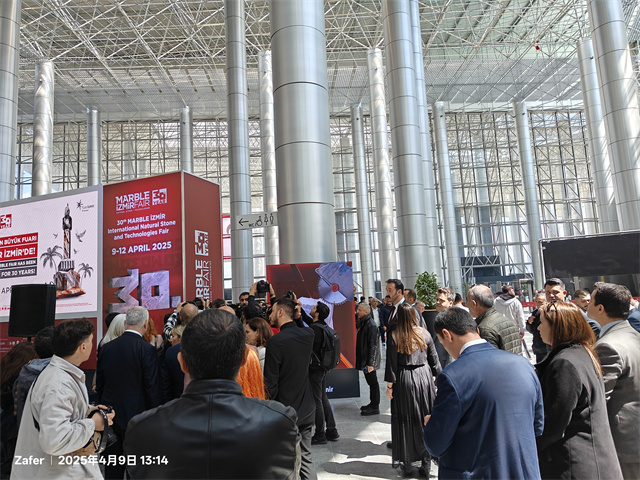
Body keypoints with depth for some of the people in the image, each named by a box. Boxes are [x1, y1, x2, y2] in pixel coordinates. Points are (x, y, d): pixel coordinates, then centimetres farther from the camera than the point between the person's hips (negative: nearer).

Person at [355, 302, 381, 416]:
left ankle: (375, 407, 12)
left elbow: (373, 345, -22)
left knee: (373, 382, 2)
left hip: (369, 361, -9)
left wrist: (370, 363, -23)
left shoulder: (371, 325, -20)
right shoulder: (362, 323, 9)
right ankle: (372, 403, 30)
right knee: (370, 382, 18)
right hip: (364, 359, 9)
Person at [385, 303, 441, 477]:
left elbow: (392, 363, -8)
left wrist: (389, 386, -1)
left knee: (405, 420, 9)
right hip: (424, 377, 2)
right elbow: (434, 359, 5)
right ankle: (426, 463, 20)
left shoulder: (394, 337, -11)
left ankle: (407, 463, 18)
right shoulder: (424, 334, -2)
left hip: (404, 380, -2)